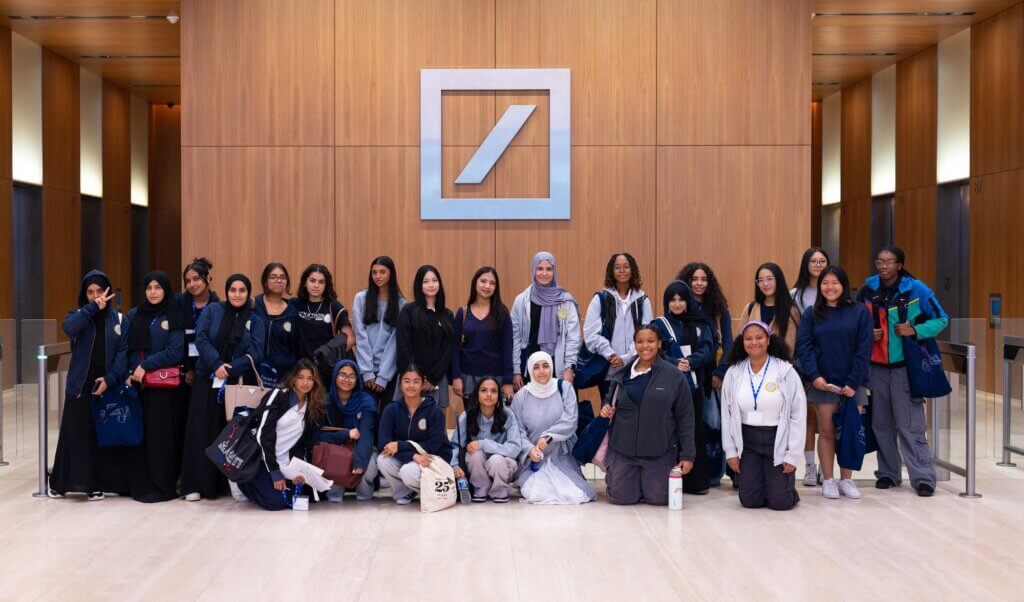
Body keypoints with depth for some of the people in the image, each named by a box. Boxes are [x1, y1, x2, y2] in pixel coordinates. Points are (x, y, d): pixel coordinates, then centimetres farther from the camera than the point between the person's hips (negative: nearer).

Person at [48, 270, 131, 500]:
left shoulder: (119, 320, 8)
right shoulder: (78, 316, 7)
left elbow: (123, 352, 0)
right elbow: (68, 328, -18)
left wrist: (109, 378, -13)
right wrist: (93, 307, -24)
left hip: (109, 385, 0)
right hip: (80, 386, 0)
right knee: (76, 432, 0)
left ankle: (97, 483, 7)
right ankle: (61, 483, 11)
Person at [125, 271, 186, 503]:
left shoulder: (173, 319, 0)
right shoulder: (134, 316, 12)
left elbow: (175, 352, -8)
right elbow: (127, 348, 10)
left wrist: (145, 366, -13)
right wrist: (129, 373, -4)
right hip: (137, 385, 4)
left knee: (159, 435, -3)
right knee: (139, 434, 2)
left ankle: (162, 486, 2)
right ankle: (141, 482, 10)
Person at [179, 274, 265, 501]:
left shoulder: (255, 321, 7)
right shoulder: (212, 311, 6)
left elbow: (256, 353, -4)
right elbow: (201, 339, -4)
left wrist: (230, 369, -16)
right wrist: (216, 365, -17)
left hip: (239, 383, 1)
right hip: (207, 382, 0)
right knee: (203, 431, -2)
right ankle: (196, 485, 1)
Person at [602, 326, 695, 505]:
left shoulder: (675, 376, -4)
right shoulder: (622, 374, 4)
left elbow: (685, 418, -2)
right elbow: (610, 399, 22)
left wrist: (687, 455, -4)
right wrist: (606, 406, -4)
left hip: (659, 452, -2)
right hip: (623, 449, 2)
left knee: (659, 499, -2)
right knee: (621, 497, -2)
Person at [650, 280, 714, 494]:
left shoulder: (700, 325, 13)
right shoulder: (659, 325, 6)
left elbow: (707, 350, 0)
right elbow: (657, 353, -6)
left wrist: (690, 362, -18)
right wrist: (675, 364, -23)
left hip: (694, 385, 3)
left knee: (695, 431, 1)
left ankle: (697, 480, 7)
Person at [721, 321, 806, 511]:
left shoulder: (785, 371, -9)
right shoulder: (734, 373, 0)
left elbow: (798, 415, -6)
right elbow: (726, 414, 6)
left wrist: (793, 455, -7)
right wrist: (730, 451, 4)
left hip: (778, 442, -2)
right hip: (747, 442, 2)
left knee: (779, 502, -3)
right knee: (749, 500, -1)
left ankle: (786, 481, 30)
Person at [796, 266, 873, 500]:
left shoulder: (859, 312, 1)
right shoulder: (812, 313, 5)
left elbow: (864, 349, -3)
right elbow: (803, 345, -2)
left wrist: (853, 382, -10)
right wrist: (814, 375, -15)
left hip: (852, 384, 0)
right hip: (823, 382, 0)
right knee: (827, 432, 5)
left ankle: (846, 480, 16)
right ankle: (828, 480, 12)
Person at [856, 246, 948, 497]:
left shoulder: (916, 289, -6)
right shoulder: (867, 290, 3)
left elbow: (941, 319, 1)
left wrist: (915, 331, -15)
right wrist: (867, 334, -5)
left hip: (906, 366, -4)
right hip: (877, 366, 4)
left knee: (910, 425, -7)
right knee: (881, 423, 9)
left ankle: (923, 477, -2)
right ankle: (888, 473, 21)